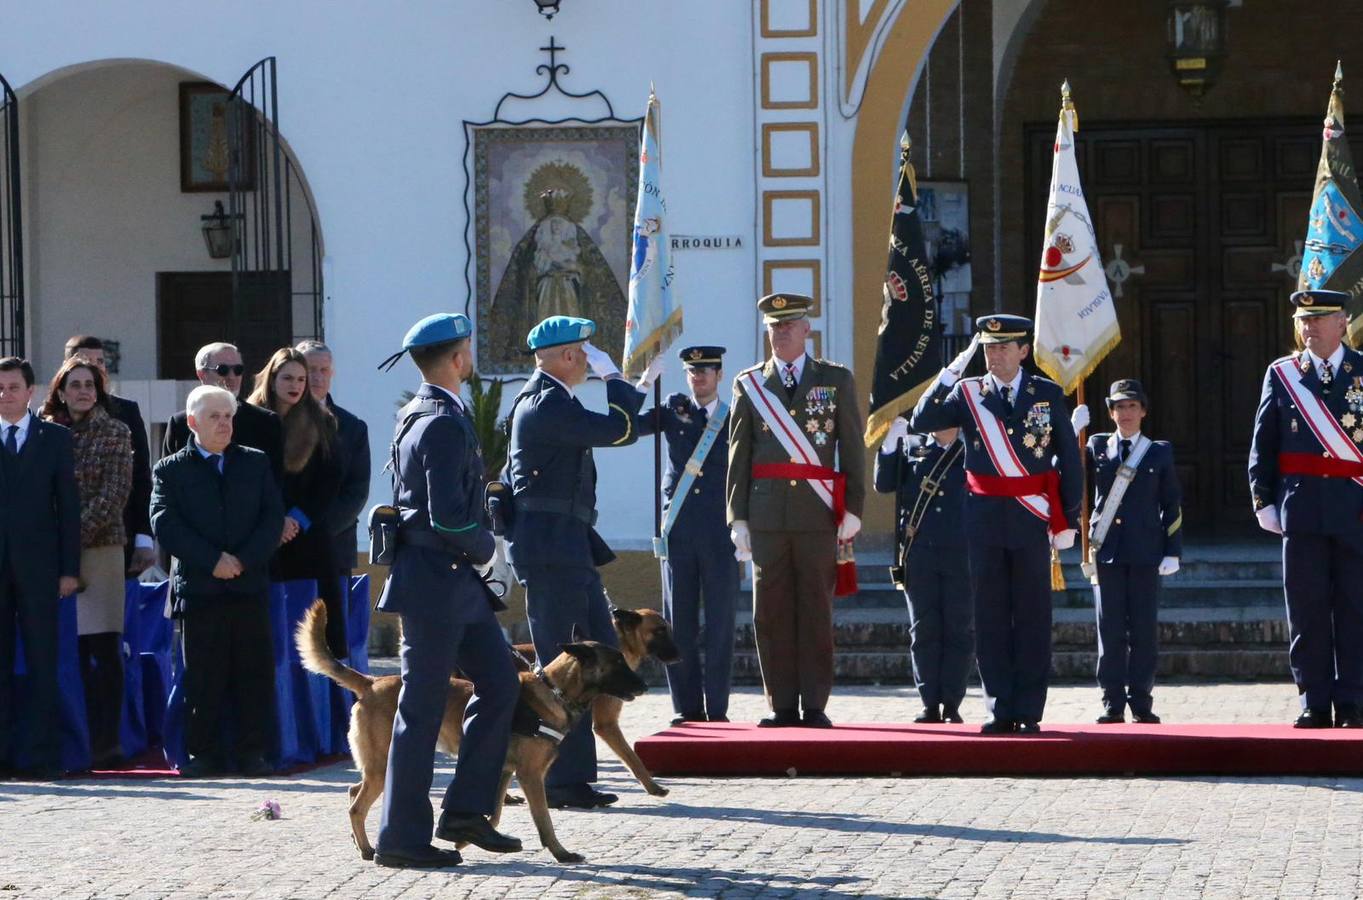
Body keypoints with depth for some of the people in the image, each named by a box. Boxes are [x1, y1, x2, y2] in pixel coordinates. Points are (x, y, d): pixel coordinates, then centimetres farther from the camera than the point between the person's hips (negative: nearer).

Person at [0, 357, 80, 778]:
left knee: (42, 663, -1)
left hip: (38, 565, -1)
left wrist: (70, 568, -1)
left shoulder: (55, 438, 8)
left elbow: (69, 505, 5)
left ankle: (41, 754, 1)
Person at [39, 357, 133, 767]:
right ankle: (88, 738, 6)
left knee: (104, 649, -7)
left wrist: (79, 532, -12)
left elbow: (115, 492, -4)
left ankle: (107, 741, -5)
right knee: (75, 650, 2)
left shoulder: (115, 433, 4)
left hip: (100, 547, -3)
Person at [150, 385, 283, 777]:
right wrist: (213, 561, -14)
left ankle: (252, 751, 6)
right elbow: (165, 524, -6)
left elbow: (273, 517, 5)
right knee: (203, 676, 1)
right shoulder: (170, 470, 6)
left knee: (254, 672, 0)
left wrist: (244, 559, -10)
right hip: (198, 589, -2)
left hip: (250, 586, 2)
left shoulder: (256, 463, 13)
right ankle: (206, 753, 7)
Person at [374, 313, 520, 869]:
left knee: (499, 684, 10)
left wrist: (476, 550, 16)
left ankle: (465, 812, 14)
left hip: (454, 581, 10)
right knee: (423, 709, -4)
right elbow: (449, 516, -24)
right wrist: (486, 547, -6)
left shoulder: (419, 416, 14)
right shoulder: (444, 424, -18)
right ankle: (402, 838, 3)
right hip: (435, 582, -10)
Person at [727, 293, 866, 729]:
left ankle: (815, 705, 4)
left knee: (816, 611, -1)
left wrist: (852, 508, -2)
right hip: (767, 514, 1)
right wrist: (738, 517, 2)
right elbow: (739, 456, 9)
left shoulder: (836, 380, 8)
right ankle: (782, 705, 6)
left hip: (818, 513, -1)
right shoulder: (749, 384, 11)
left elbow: (852, 448, 5)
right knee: (772, 612, 1)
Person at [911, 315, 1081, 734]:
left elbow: (1069, 460, 5)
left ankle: (1029, 712, 5)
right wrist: (950, 373, -15)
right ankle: (1001, 710, 7)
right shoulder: (967, 393, 5)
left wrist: (1068, 520, 1)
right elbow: (920, 423, -9)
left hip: (1032, 516, -1)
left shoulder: (1048, 394, 4)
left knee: (1033, 617, 1)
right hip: (985, 517, 1)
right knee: (990, 617, 2)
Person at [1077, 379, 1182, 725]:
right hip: (1106, 550, 0)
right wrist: (1072, 434, -7)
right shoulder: (1096, 447, 10)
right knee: (1110, 630, 1)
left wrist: (1172, 552, 1)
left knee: (1144, 630, 1)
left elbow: (1172, 505, 8)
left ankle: (1141, 703, 6)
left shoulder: (1160, 452, 9)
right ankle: (1112, 703, 5)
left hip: (1145, 552, 0)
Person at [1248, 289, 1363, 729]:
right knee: (1307, 610, 1)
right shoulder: (1281, 375, 8)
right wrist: (1263, 500, 2)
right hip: (1301, 509, 1)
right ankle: (1315, 703, 6)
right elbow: (1262, 446, 9)